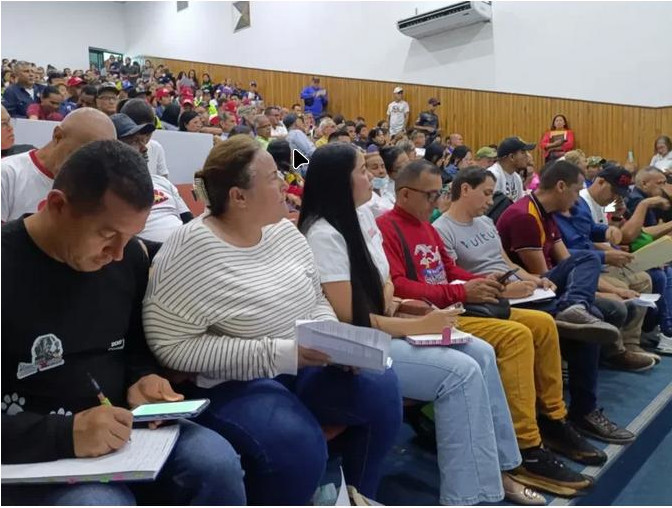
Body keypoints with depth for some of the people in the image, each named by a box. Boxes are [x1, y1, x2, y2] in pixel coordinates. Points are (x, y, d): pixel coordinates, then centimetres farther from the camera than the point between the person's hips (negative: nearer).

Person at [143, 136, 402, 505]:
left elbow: (316, 300, 13)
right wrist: (277, 354, -24)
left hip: (302, 365, 7)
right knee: (297, 445, -31)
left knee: (381, 388, -12)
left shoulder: (285, 231, 3)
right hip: (230, 382, -6)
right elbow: (173, 346, -20)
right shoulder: (191, 251, -18)